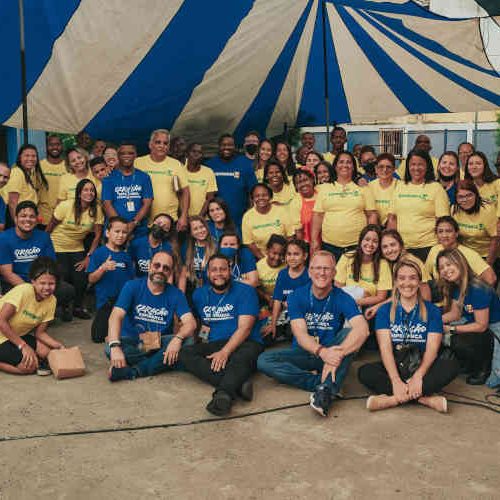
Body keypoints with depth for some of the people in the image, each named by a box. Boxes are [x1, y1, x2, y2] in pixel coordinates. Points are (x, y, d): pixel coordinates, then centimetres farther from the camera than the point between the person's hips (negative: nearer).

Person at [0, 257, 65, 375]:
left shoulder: (51, 300, -5)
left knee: (45, 352, -12)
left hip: (19, 335, 7)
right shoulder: (23, 291, -26)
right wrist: (23, 346, -24)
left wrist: (59, 346, -17)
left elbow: (40, 332, -1)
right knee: (29, 367, -22)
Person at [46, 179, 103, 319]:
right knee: (63, 278, -11)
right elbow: (49, 228, -9)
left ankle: (78, 307, 17)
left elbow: (97, 235, -5)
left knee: (81, 278, -9)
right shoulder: (65, 206, -18)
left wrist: (89, 257, -7)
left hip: (77, 248, 3)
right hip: (57, 247, -3)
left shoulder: (96, 210, -10)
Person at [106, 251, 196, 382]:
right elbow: (116, 316, -18)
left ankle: (132, 371, -28)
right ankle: (161, 363, -18)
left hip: (160, 343, 2)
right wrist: (115, 346, -36)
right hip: (132, 342, -1)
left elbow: (190, 323, -13)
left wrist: (178, 338, -37)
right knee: (110, 348, -32)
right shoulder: (132, 286, -5)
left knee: (187, 341, -27)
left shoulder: (175, 294, -1)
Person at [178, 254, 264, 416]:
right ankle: (238, 383, -39)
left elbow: (245, 328, -9)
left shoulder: (245, 291, 1)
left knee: (243, 357, -39)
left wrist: (225, 352, -21)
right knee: (184, 353, -24)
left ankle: (223, 394, -65)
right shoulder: (199, 294, 17)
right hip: (213, 346, 4)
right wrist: (201, 327, 3)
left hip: (243, 343, -4)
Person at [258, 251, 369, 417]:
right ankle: (325, 384, -26)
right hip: (303, 353, 1)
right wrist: (322, 352, -39)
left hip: (330, 354, -1)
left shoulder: (342, 298, -9)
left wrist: (338, 354, -43)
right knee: (263, 361, -23)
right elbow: (300, 334, -18)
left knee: (349, 333, -29)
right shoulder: (296, 297, -6)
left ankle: (325, 390, -39)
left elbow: (362, 329, -26)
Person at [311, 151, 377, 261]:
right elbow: (318, 215, 6)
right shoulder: (325, 189, 9)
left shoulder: (362, 188, 7)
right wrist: (314, 240, -1)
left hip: (357, 245, 0)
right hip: (330, 245, 1)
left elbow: (371, 214, 5)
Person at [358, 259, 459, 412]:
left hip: (422, 367, 1)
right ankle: (424, 398, -32)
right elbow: (385, 347, -8)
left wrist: (418, 376, -25)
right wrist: (396, 380, -25)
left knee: (451, 366, -28)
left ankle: (392, 399, -32)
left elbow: (432, 349, -6)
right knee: (364, 372, -28)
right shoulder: (385, 311, 5)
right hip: (394, 367, 0)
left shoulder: (432, 311, 6)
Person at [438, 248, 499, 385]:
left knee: (459, 342, -31)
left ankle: (484, 369, -1)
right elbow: (455, 314, 3)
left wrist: (451, 329, -22)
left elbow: (481, 325, -24)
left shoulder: (477, 289, -29)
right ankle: (470, 366, 12)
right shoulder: (455, 287, -2)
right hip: (474, 323, 9)